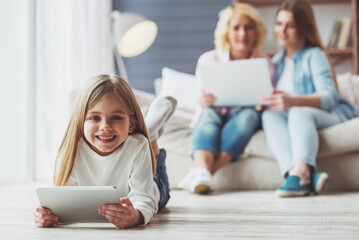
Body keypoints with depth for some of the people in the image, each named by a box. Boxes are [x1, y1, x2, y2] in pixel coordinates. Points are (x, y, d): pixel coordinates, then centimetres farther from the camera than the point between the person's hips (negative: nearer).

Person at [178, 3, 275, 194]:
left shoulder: (265, 65, 4)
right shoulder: (208, 60, 3)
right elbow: (203, 101, -4)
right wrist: (204, 102, -30)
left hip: (242, 119, 0)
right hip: (214, 116, 0)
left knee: (249, 114, -33)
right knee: (209, 114, -33)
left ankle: (196, 177, -45)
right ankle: (202, 172, -57)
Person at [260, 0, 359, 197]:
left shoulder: (314, 55, -2)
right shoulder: (277, 61, 20)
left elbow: (329, 98, -18)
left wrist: (294, 101, -37)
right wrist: (264, 100, -13)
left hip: (334, 116, -4)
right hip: (292, 117, 4)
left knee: (298, 112, -36)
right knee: (269, 115, -29)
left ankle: (299, 173, -59)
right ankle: (307, 177, -52)